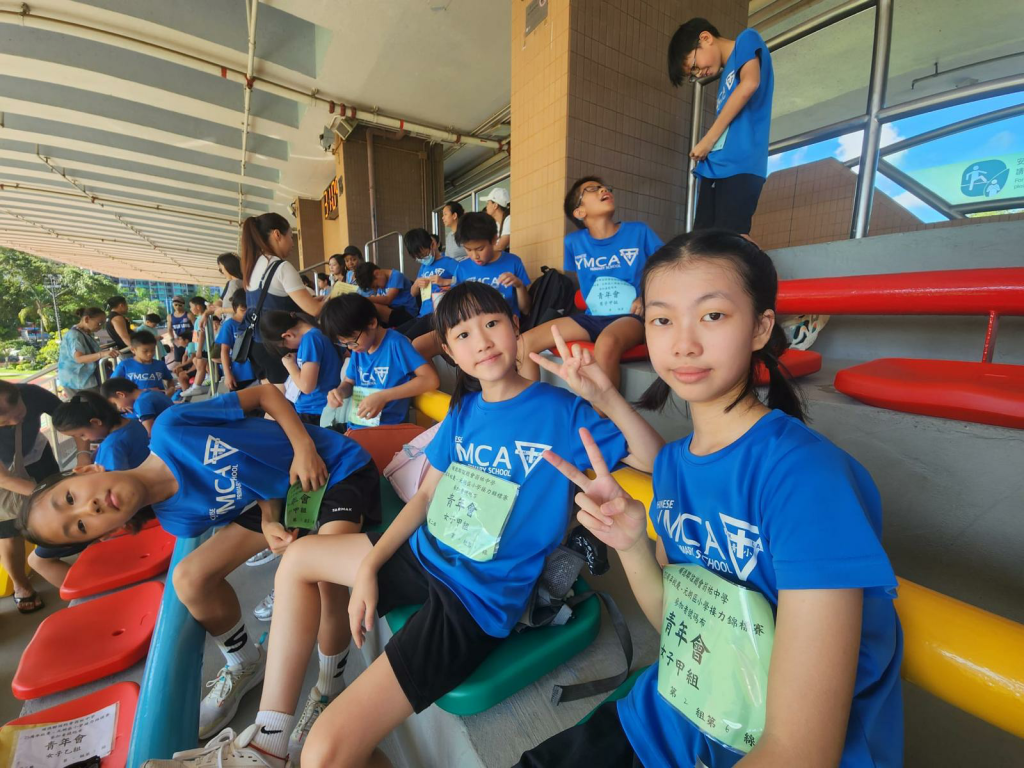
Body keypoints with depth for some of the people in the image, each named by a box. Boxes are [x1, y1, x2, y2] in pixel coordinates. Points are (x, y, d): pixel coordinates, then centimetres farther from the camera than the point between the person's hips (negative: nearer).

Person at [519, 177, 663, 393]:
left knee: (606, 344, -40)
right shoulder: (573, 242, 9)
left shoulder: (639, 231, 4)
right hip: (592, 318, 4)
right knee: (525, 342, -12)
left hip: (631, 316, -3)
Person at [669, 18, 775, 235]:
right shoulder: (725, 76, 30)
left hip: (740, 164, -8)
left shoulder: (747, 40, 8)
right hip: (714, 167, 8)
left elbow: (749, 84, -10)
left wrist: (708, 138, -5)